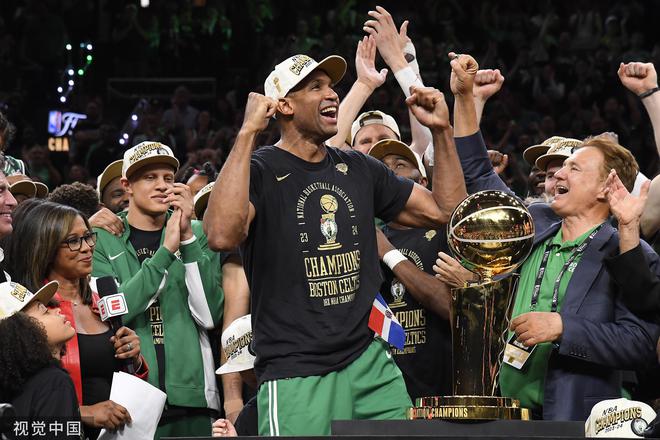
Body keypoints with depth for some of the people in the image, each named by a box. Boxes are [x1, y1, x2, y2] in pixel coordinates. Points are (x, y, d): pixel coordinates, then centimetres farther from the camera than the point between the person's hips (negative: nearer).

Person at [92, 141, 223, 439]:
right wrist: (166, 251, -15)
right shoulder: (102, 240, 3)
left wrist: (187, 239, -8)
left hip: (190, 398, 2)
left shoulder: (197, 235, 10)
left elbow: (209, 315, -2)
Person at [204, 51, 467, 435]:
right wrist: (248, 134, -24)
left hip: (370, 363, 6)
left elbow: (445, 210, 19)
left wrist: (442, 131, 9)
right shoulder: (259, 171, -6)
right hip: (297, 376, -6)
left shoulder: (359, 169, 15)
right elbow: (222, 235, -27)